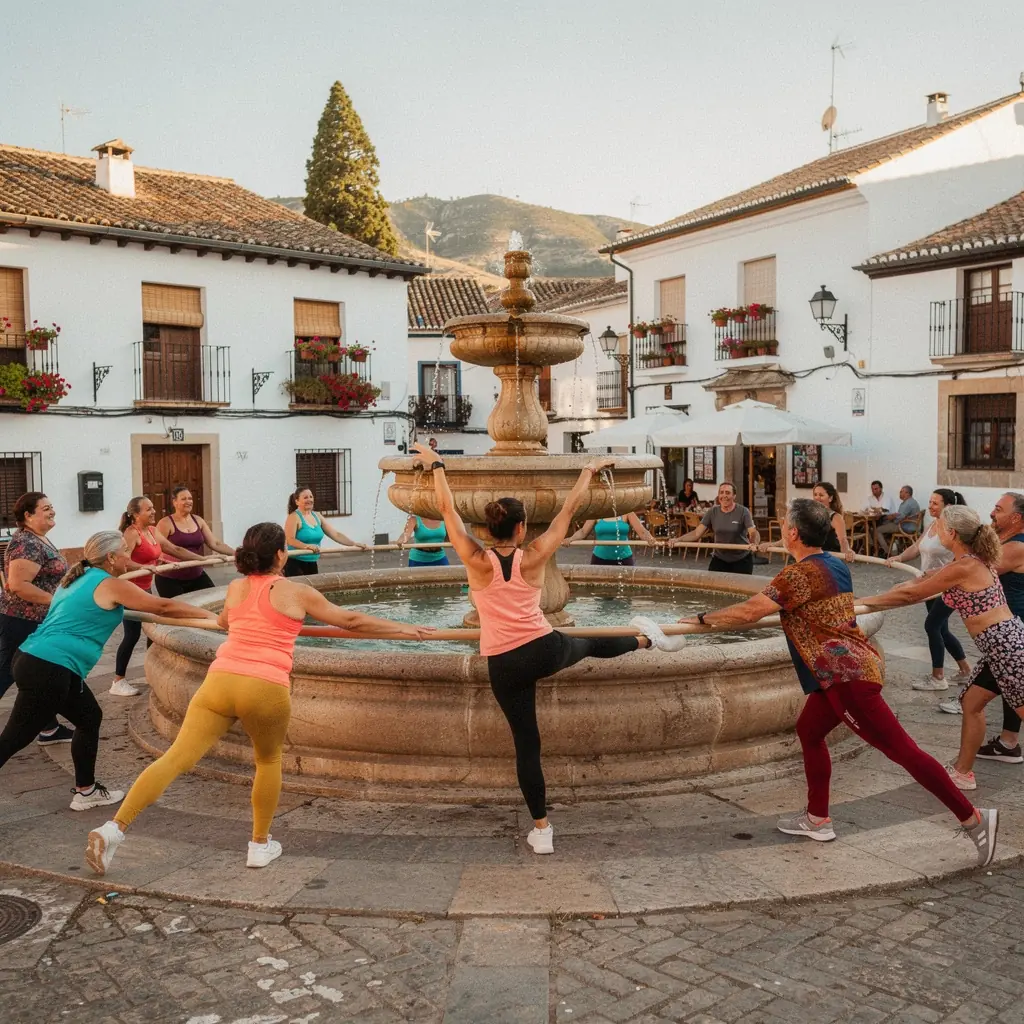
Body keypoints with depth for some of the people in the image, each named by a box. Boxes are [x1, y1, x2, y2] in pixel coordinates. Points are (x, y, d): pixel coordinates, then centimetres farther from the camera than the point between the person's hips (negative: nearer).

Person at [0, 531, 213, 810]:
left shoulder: (78, 577, 16)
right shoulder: (111, 585, -8)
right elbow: (163, 607, -5)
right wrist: (208, 615, 4)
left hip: (35, 660, 9)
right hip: (48, 669, -9)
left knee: (90, 718, 17)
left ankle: (85, 791, 23)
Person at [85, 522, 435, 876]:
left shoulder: (234, 588, 20)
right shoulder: (297, 593, 8)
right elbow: (353, 622, 16)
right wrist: (406, 630, 26)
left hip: (220, 679, 3)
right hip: (266, 688, -3)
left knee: (176, 758, -1)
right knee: (269, 761, 21)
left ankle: (113, 829, -11)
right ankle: (260, 845, 27)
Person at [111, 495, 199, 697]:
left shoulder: (153, 531, 9)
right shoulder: (131, 533, -17)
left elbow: (175, 549, 15)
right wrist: (142, 567, -47)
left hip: (145, 588, 9)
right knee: (132, 634, -8)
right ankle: (118, 682, 0)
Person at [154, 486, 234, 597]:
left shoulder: (198, 521, 9)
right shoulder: (166, 523, -8)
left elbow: (215, 543, 6)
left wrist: (236, 553, -4)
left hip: (197, 576, 5)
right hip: (171, 579, -5)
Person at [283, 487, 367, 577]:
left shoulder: (317, 517, 10)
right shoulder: (294, 517, -11)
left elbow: (335, 534, 10)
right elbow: (290, 540, -24)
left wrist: (354, 543, 0)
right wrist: (307, 546, -40)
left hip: (312, 563, 7)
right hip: (295, 563, -7)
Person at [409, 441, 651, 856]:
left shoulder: (476, 560, -9)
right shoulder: (534, 557, -7)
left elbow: (448, 510, 1)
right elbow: (569, 508, 3)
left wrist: (435, 464, 12)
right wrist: (590, 469, 16)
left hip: (505, 666, 0)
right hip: (547, 650, 0)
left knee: (526, 744, 8)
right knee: (588, 644, 33)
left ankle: (542, 831, 15)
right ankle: (644, 640, 58)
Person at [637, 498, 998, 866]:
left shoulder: (799, 574, -15)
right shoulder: (836, 565, 13)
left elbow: (749, 611, -16)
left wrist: (701, 619, -6)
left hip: (845, 674, -10)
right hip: (854, 663, 10)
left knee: (902, 749, -5)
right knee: (809, 730, 19)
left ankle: (973, 818, 0)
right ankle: (817, 819, 27)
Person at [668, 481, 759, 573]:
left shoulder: (743, 511, -13)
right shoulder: (712, 512, -4)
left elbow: (753, 533, -23)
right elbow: (697, 533, -6)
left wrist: (754, 543, -47)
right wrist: (678, 540, -22)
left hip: (742, 559, -2)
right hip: (720, 558, 2)